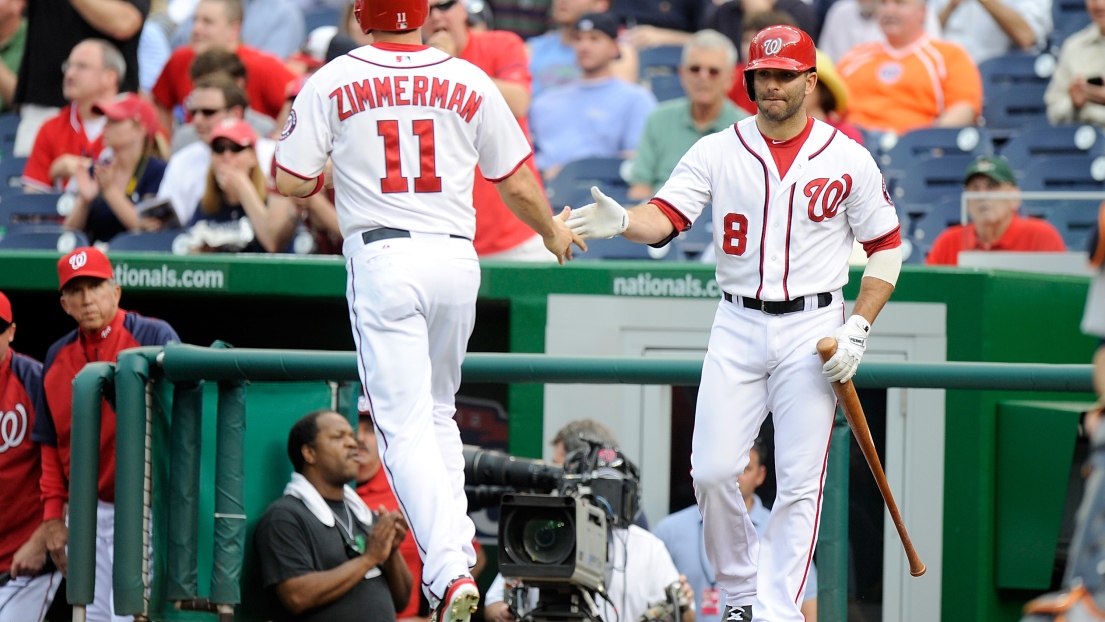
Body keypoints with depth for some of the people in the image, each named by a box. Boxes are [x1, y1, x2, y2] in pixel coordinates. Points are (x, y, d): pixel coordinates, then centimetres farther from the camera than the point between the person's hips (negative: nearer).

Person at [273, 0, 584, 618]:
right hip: (457, 259, 3)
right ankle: (457, 544, 20)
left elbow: (291, 183, -1)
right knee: (438, 410, 22)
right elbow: (517, 183, 12)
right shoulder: (470, 82, 6)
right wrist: (554, 231, 32)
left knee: (405, 422, -6)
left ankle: (448, 568, -21)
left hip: (382, 259, -3)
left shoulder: (332, 82, 0)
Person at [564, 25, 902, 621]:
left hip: (813, 329, -1)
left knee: (799, 482, -4)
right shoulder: (717, 152, 2)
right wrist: (624, 221, -34)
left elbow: (886, 247, 7)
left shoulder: (847, 159, 1)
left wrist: (858, 328, -4)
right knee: (713, 471, -7)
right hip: (737, 328, 1)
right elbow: (667, 216, -10)